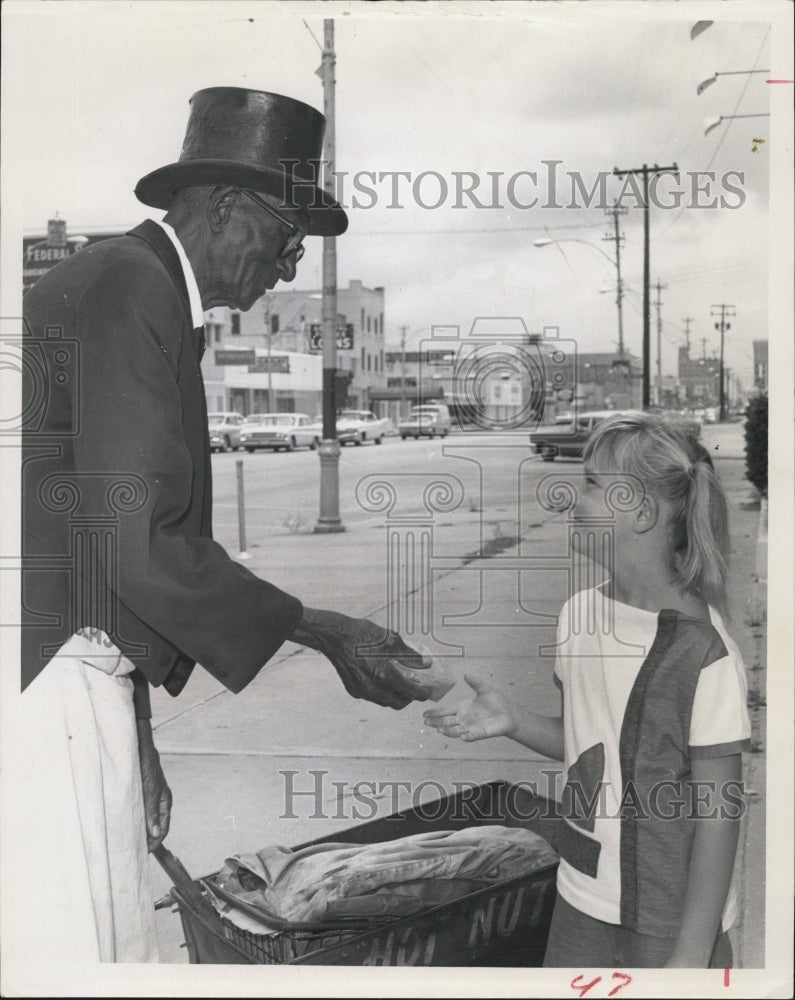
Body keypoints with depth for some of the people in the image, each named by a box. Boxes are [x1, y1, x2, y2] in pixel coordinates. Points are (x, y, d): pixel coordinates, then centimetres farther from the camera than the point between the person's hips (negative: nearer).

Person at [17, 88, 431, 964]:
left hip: (80, 674, 10)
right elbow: (134, 543, -22)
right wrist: (322, 633, -14)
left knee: (122, 949, 15)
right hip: (54, 677, -10)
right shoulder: (130, 286, -14)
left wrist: (135, 740, 21)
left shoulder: (142, 287, 16)